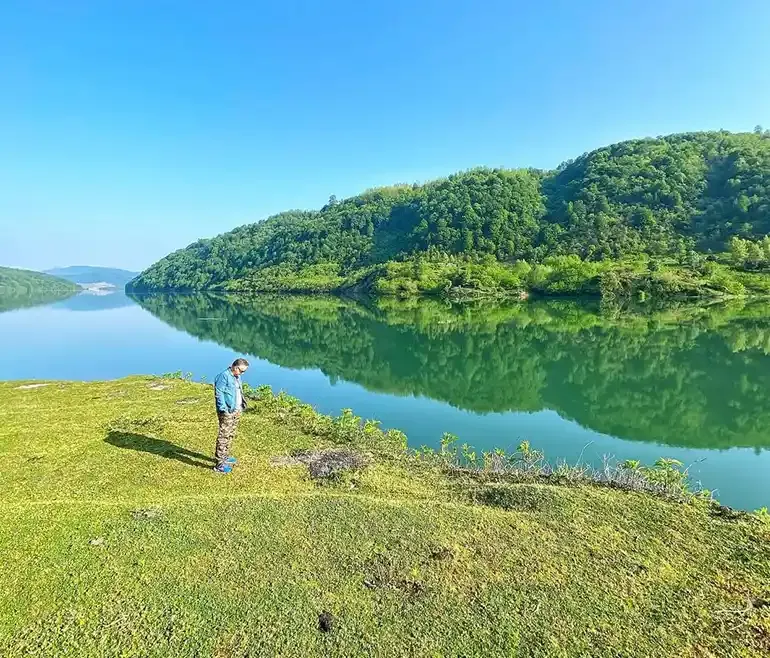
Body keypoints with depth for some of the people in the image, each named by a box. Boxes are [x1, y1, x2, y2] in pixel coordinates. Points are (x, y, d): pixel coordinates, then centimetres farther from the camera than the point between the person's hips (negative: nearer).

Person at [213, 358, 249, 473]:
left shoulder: (237, 377, 15)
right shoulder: (224, 376, -14)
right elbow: (219, 393, -18)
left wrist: (242, 404, 17)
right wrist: (224, 409, -22)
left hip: (237, 411, 10)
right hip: (227, 412, -10)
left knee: (231, 435, 18)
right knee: (224, 436, -8)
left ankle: (225, 457, 32)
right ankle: (219, 464, -6)